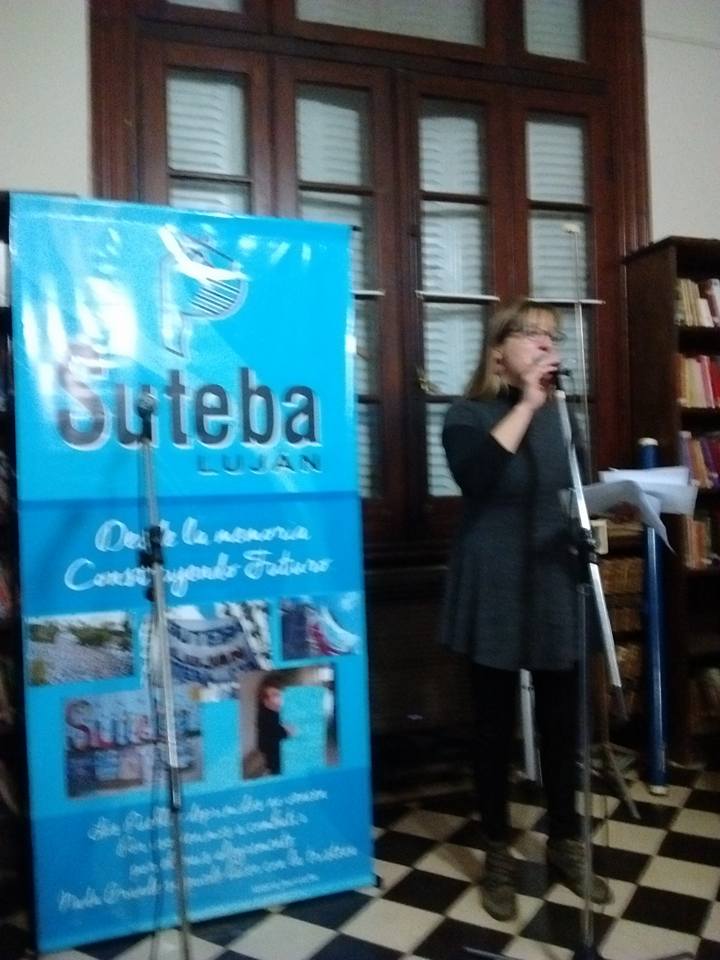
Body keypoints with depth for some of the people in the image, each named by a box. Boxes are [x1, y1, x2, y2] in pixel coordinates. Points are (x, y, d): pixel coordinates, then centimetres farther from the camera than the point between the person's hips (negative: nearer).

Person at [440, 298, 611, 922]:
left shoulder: (560, 413, 10)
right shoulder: (470, 414, -6)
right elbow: (474, 475, -27)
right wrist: (526, 404, -23)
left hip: (555, 590, 5)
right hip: (495, 594, -4)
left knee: (561, 724, 13)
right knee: (496, 727, 7)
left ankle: (566, 845, 33)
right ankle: (499, 856, 25)